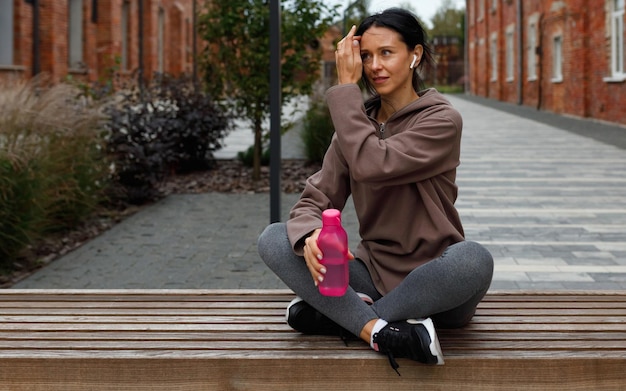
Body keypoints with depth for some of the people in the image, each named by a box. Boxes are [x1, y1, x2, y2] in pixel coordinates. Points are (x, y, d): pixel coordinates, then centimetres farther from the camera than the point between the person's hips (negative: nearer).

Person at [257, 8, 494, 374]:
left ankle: (339, 313, -23)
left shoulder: (442, 119, -9)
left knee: (475, 260, -38)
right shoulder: (357, 124, 6)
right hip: (374, 273, 4)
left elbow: (373, 165, -26)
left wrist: (346, 87, -15)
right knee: (274, 239, -15)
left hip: (433, 284, -4)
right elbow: (315, 200, -2)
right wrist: (310, 236, -26)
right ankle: (379, 330, -29)